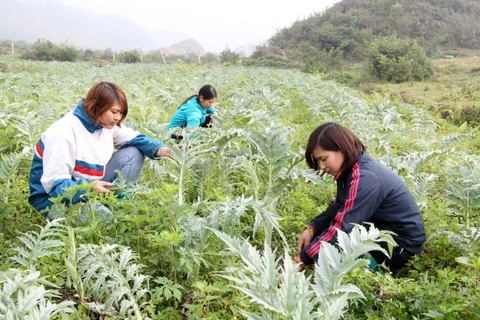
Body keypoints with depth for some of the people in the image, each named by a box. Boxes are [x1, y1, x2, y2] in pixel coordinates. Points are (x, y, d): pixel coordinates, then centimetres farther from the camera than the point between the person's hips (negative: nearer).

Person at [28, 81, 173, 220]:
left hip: (91, 186, 9)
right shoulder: (63, 134, -29)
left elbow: (134, 138, 4)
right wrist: (90, 187, -47)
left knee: (133, 154, -7)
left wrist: (158, 149, -18)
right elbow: (54, 184, -30)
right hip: (56, 198, -9)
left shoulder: (106, 123, -6)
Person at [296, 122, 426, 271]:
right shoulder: (351, 168, -1)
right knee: (319, 231, -4)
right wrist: (311, 228, -9)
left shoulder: (365, 178, -29)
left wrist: (301, 260, -31)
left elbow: (341, 229, -32)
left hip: (401, 242, -9)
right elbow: (338, 207, 7)